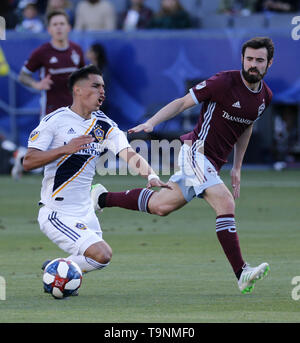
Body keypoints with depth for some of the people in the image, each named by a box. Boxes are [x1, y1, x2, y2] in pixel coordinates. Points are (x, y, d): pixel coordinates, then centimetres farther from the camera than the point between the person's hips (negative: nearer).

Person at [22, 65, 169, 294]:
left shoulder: (104, 125, 6)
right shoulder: (55, 120, -9)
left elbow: (129, 155, -6)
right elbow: (28, 162, -14)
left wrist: (151, 176, -26)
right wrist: (66, 148, -26)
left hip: (85, 212, 7)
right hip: (57, 213, -7)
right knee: (101, 255, -19)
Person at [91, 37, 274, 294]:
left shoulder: (265, 96, 7)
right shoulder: (224, 82, -16)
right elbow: (183, 102, -10)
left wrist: (236, 168, 23)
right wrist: (151, 123, -20)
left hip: (212, 163, 8)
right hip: (196, 151, -8)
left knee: (160, 206, 10)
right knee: (226, 203, -25)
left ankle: (102, 198, 29)